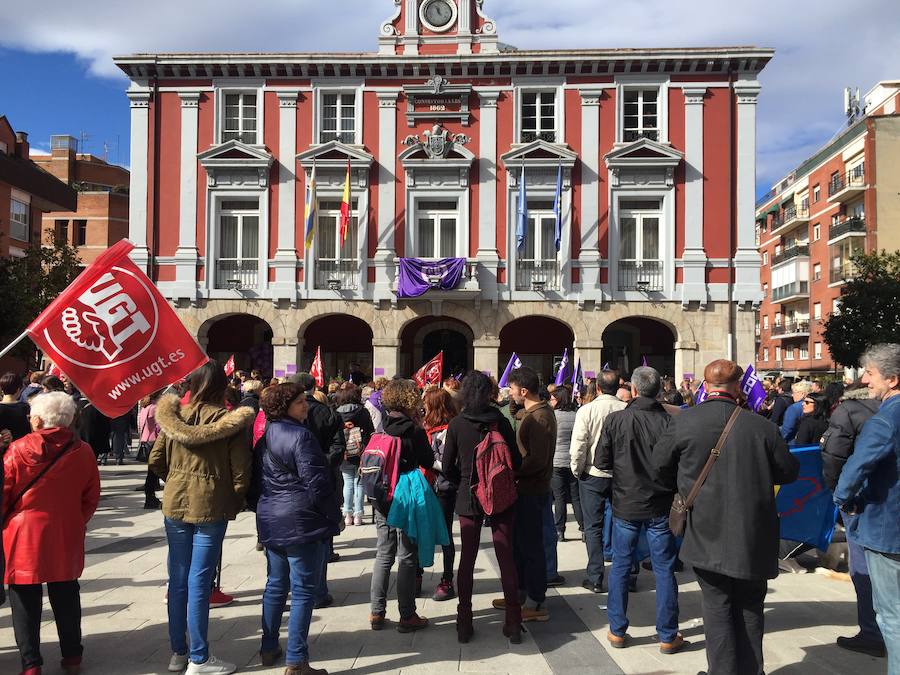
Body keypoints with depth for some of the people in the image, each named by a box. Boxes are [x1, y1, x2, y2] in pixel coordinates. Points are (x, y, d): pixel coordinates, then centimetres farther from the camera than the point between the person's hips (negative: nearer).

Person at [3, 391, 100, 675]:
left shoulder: (18, 450, -13)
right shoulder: (83, 451, -5)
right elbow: (91, 498, 3)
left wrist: (5, 525, 10)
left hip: (24, 537, -3)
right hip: (67, 538, 3)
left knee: (25, 601, 9)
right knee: (66, 597, 16)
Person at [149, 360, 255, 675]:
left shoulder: (174, 416, 1)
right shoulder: (231, 422, -10)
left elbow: (156, 461, 6)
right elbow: (240, 473, -9)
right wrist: (235, 505, 6)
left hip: (174, 504, 4)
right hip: (211, 507, -4)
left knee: (178, 579, 13)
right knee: (199, 582, 2)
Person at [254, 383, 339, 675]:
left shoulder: (265, 438, 10)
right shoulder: (300, 436, -16)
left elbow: (257, 480, 17)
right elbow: (317, 482, -19)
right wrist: (334, 515, -7)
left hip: (270, 522, 9)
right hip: (301, 522, -9)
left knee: (275, 585, 19)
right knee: (303, 591, -1)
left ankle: (268, 649, 30)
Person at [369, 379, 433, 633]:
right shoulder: (414, 430, -14)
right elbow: (428, 462, -5)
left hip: (382, 499, 5)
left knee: (383, 555, 14)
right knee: (407, 557, 4)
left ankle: (377, 612, 20)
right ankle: (407, 616, 10)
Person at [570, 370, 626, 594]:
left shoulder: (586, 410, -14)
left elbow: (578, 447, -14)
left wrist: (577, 470, 2)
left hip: (593, 475, -2)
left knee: (593, 527, 7)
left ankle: (595, 579, 10)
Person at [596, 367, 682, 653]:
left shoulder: (615, 420, -11)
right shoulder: (669, 422, -13)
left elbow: (601, 462, -7)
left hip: (625, 504, 0)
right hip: (660, 505, 0)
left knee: (620, 566, 13)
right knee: (664, 570, 10)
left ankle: (617, 630, 21)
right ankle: (668, 636, 17)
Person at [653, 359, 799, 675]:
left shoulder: (684, 421, -10)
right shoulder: (761, 426, -9)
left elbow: (661, 465, 1)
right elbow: (789, 471, 3)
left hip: (707, 533, -1)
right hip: (753, 537, 2)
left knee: (717, 607, 9)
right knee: (750, 607, 18)